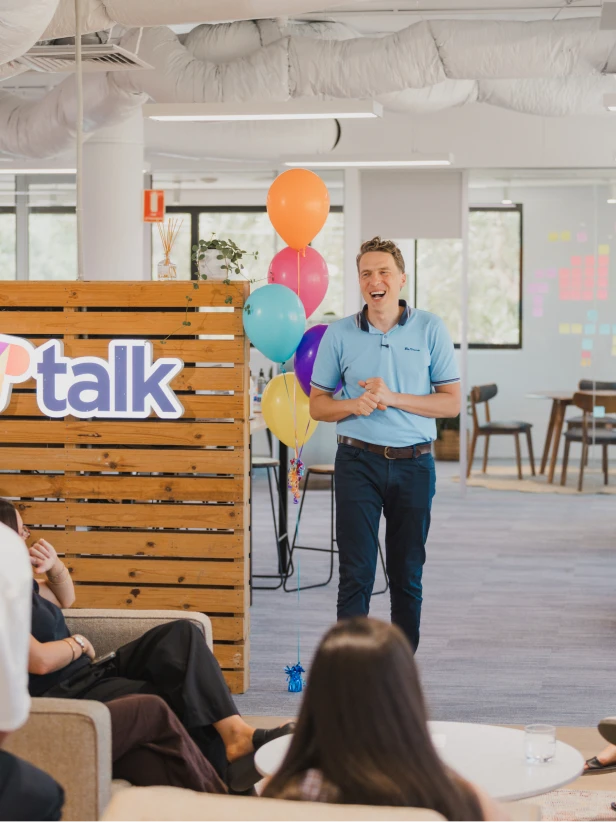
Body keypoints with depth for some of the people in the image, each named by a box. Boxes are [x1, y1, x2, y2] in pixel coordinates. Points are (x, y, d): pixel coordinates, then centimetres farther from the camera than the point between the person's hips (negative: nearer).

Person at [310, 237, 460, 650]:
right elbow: (317, 405, 8)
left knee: (408, 576, 8)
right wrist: (353, 405, -13)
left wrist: (393, 397, -13)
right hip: (359, 461, 0)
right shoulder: (339, 334, 4)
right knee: (356, 575, -4)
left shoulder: (430, 329, 2)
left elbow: (452, 402, 0)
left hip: (414, 464, 1)